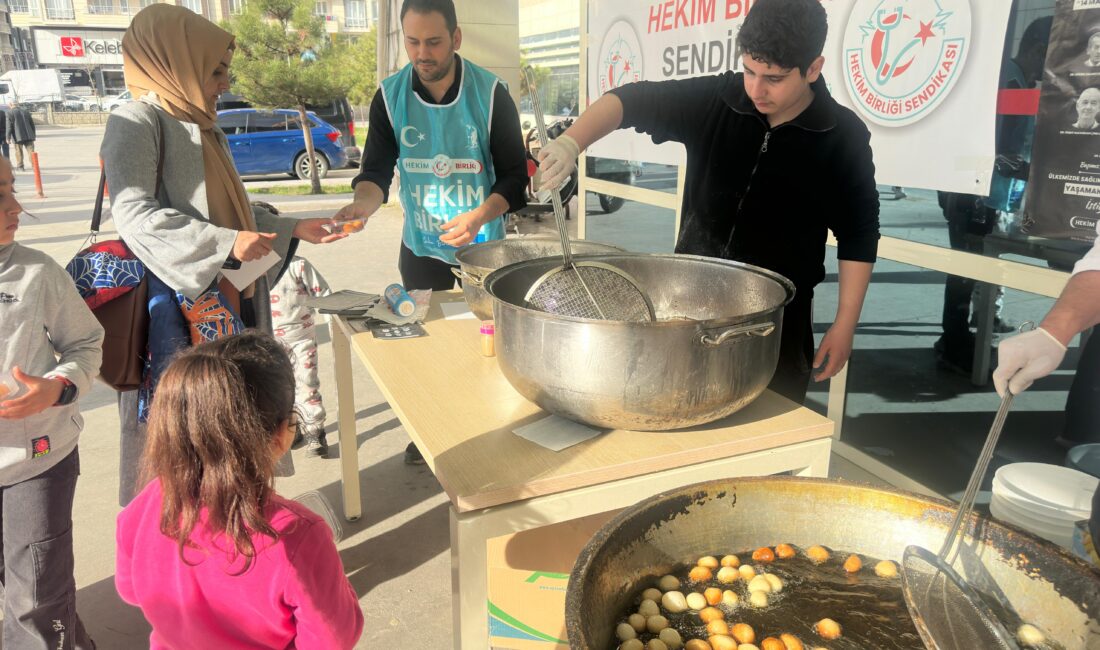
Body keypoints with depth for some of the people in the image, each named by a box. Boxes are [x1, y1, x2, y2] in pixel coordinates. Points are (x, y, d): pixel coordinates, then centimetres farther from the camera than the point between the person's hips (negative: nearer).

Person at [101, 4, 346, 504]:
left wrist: (295, 229, 15)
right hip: (177, 304, -8)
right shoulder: (137, 121, -8)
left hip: (225, 299, 8)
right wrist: (225, 243, -24)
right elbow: (134, 214, -18)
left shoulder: (201, 128, 17)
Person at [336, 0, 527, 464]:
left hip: (482, 248, -2)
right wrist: (363, 203, -30)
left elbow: (514, 175, -10)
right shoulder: (390, 96, -6)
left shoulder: (490, 94, -12)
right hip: (421, 249, 2)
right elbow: (377, 170, -8)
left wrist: (478, 218, -26)